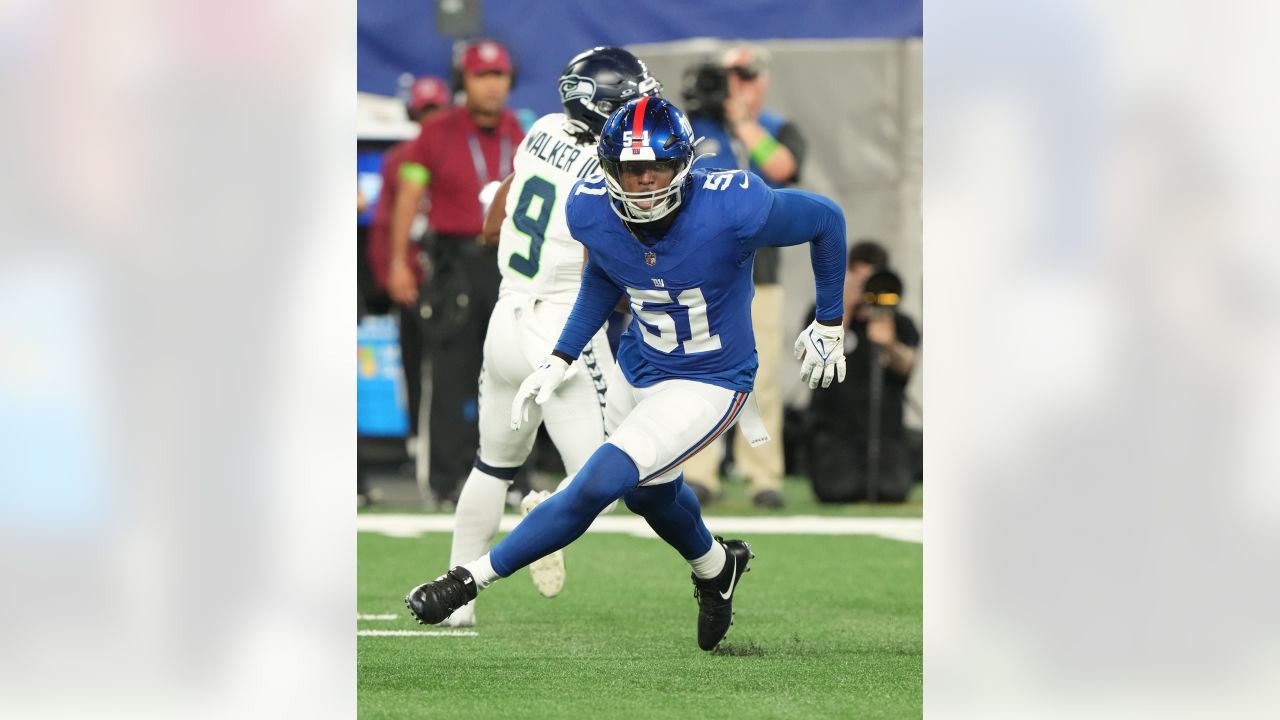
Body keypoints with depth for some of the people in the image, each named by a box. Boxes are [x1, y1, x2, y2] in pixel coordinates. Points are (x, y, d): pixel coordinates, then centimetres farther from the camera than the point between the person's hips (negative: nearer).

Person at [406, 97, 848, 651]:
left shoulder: (732, 210, -32)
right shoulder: (593, 212, -17)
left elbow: (826, 219, -13)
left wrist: (829, 324, -1)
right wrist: (559, 360, 2)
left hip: (709, 384, -6)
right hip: (637, 370, 6)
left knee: (600, 482, -21)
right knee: (652, 492, 26)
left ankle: (471, 579, -9)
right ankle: (715, 568, 59)